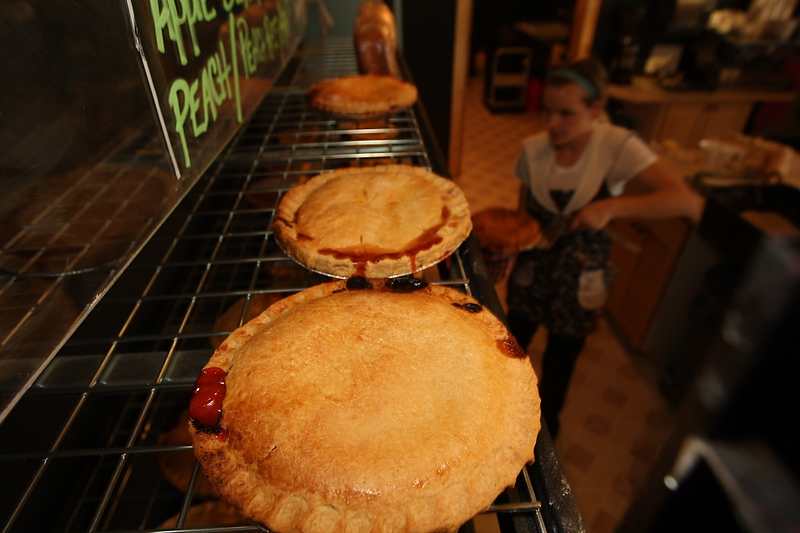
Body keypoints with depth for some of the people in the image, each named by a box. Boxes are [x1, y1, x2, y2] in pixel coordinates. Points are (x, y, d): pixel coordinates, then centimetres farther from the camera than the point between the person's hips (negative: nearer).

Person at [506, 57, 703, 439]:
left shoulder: (618, 147, -19)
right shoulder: (533, 149, -9)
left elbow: (689, 202, -28)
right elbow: (524, 213, 3)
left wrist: (611, 207, -38)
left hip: (580, 280, -2)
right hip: (532, 270, 3)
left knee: (559, 365, 18)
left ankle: (546, 426, 50)